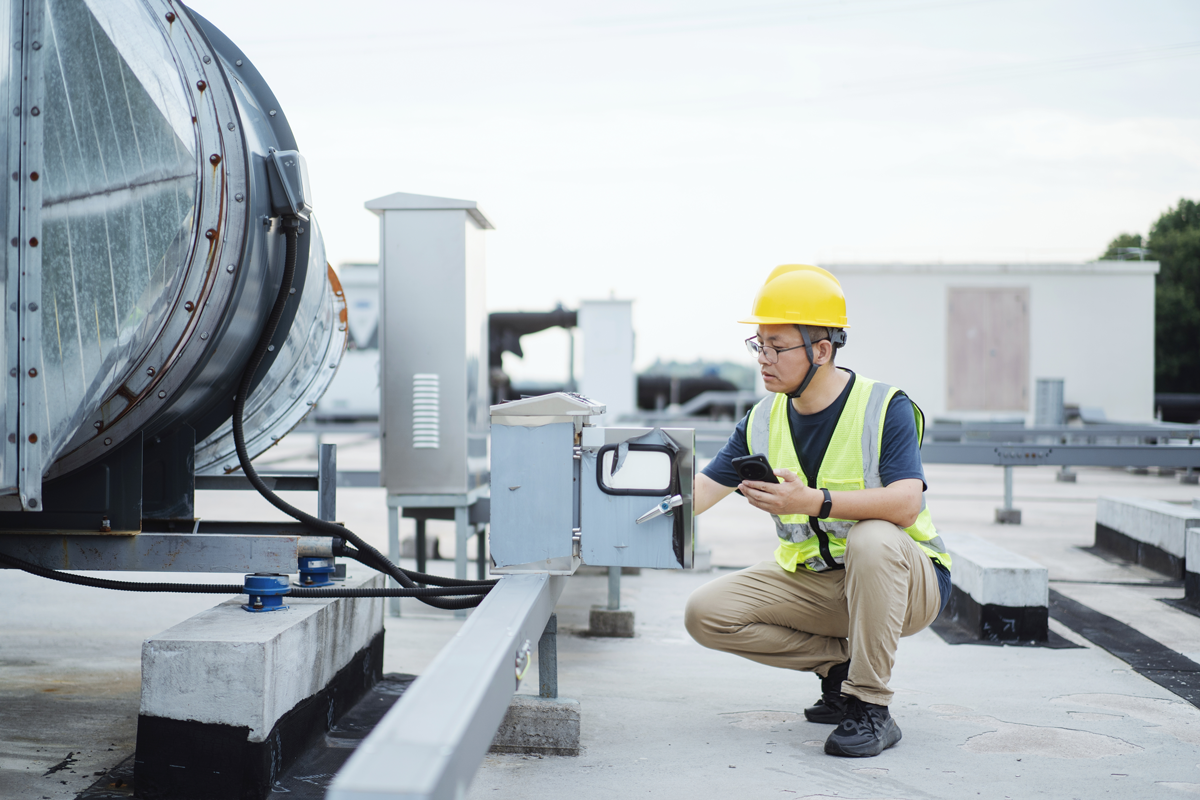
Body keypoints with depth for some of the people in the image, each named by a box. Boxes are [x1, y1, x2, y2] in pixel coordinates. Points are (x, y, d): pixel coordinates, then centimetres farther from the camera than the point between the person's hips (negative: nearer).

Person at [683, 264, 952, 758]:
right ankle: (840, 661, 2)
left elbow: (905, 504, -29)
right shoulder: (763, 421, 1)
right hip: (812, 583, 6)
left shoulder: (884, 408, -16)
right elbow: (696, 494, -3)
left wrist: (813, 502, -40)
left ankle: (871, 708, -27)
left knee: (871, 538, -39)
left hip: (906, 583, -5)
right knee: (706, 614, -12)